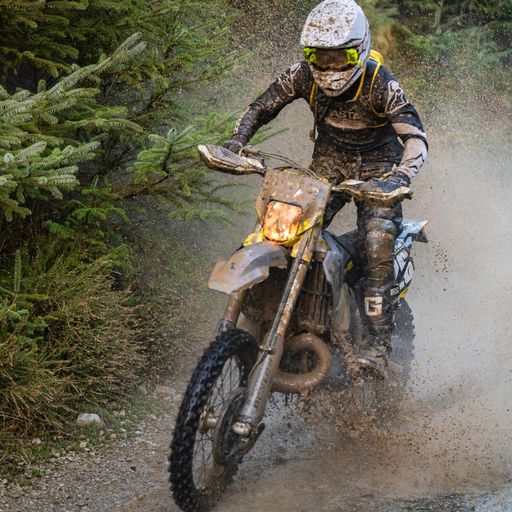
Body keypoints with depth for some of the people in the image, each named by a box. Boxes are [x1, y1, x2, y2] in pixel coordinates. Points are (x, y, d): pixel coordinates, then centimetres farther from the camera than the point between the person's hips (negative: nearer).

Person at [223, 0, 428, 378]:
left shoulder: (380, 82, -23)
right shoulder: (305, 75, -12)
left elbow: (416, 137, -28)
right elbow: (260, 109, -2)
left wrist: (398, 179, -47)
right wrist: (237, 142, -21)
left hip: (376, 167, -4)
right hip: (329, 163, 4)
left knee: (378, 245, -23)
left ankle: (379, 341, -22)